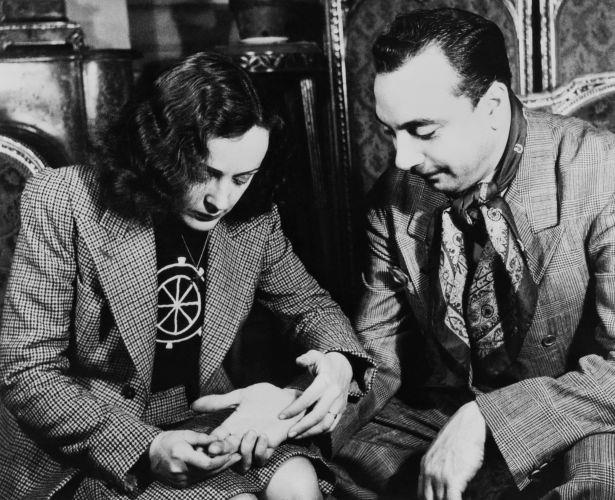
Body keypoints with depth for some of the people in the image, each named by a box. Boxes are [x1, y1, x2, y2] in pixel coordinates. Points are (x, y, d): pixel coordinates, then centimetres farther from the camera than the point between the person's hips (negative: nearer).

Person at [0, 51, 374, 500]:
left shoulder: (254, 216, -6)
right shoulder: (63, 203, -17)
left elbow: (308, 302, 9)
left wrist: (339, 361, -16)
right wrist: (145, 447, -29)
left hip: (202, 417, 4)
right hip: (87, 444, -4)